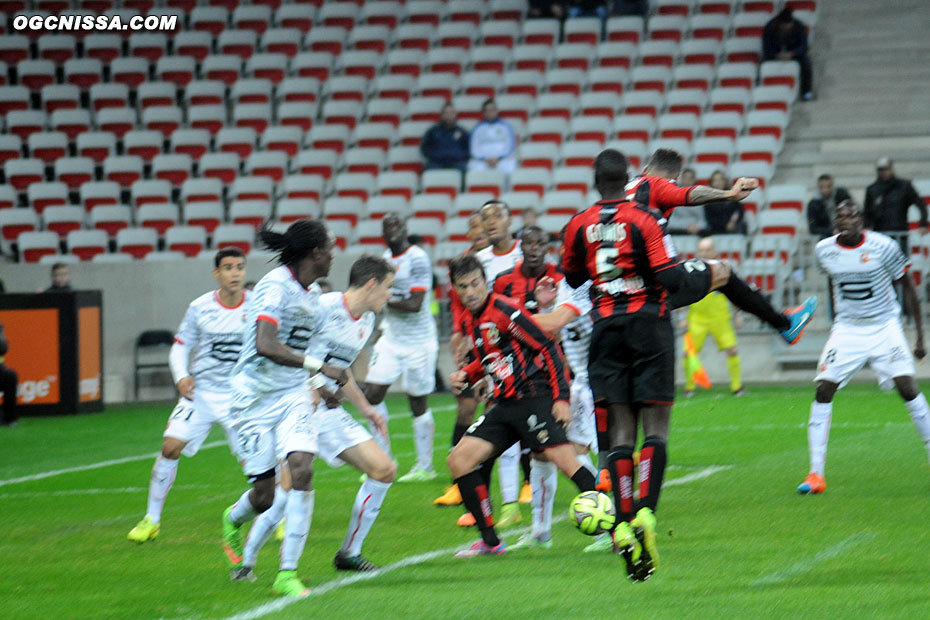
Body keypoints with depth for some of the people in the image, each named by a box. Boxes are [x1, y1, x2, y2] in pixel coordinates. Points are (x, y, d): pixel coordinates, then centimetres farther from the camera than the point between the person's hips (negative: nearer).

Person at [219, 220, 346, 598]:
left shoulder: (311, 292, 8)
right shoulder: (275, 286, -19)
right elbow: (266, 345, -33)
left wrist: (320, 384, 19)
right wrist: (319, 367, -35)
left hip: (293, 394, 6)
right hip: (256, 396, -6)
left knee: (301, 470, -16)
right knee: (264, 495, 0)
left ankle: (287, 574, -10)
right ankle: (233, 520, 40)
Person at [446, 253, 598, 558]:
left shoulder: (505, 311, -12)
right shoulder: (468, 321, 12)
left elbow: (548, 348, -12)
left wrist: (561, 397, -15)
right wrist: (466, 375, 9)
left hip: (534, 398, -8)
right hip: (504, 405, 8)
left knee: (565, 461, -20)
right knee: (459, 460, -2)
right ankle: (490, 542, 4)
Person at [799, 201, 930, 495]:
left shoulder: (883, 247, -13)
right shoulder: (824, 250, -4)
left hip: (884, 326, -2)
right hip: (846, 329, 2)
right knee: (823, 390, -10)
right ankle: (816, 474, -8)